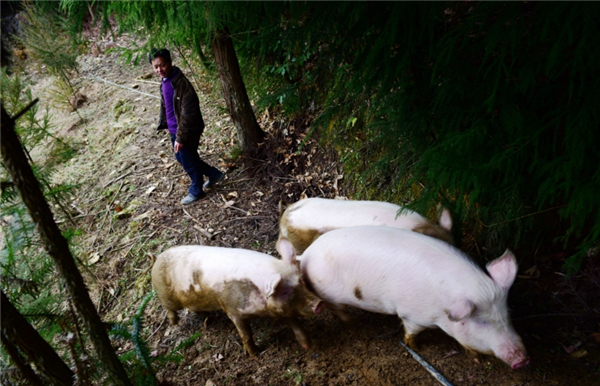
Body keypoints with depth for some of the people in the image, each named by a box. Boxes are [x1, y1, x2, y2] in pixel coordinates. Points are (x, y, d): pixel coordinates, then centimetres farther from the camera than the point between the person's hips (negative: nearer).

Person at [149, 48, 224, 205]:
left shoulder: (181, 83, -26)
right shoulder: (164, 81, 2)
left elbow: (188, 113, -27)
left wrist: (181, 137, -25)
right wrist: (165, 124, 18)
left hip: (187, 131, -10)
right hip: (175, 130, 10)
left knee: (189, 162, 9)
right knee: (181, 158, 24)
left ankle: (196, 191, 33)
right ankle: (214, 174, 39)